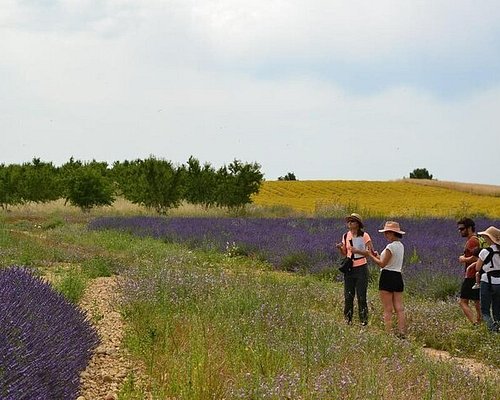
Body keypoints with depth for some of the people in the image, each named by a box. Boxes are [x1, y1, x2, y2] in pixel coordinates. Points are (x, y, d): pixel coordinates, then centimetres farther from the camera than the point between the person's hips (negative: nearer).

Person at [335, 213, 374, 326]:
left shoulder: (364, 236, -7)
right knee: (348, 296, 5)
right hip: (349, 269, 4)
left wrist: (357, 251, -22)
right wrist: (339, 248, -6)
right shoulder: (346, 236, 7)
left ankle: (364, 320, 5)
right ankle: (348, 319, 14)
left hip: (361, 268, -4)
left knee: (361, 296, -3)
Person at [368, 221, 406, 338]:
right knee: (399, 308, 6)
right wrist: (377, 256, 16)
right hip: (398, 276, 8)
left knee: (388, 309, -4)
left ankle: (388, 332, -5)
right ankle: (402, 332, 3)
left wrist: (371, 256, -2)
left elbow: (382, 264, -13)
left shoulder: (391, 246, -14)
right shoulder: (401, 246, 13)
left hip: (388, 277, -8)